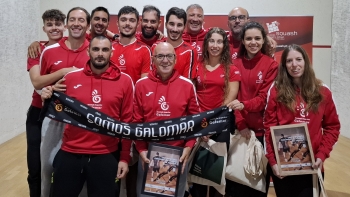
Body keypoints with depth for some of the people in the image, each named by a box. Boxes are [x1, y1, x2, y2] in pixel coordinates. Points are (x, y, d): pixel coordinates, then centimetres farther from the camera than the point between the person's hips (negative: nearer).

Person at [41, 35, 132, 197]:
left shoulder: (124, 81, -3)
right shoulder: (70, 77, 1)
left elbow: (127, 121, -1)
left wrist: (125, 157, -1)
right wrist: (49, 101, -8)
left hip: (106, 156, -1)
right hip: (69, 154, 2)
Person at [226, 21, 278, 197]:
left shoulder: (271, 65, -2)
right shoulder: (235, 64, 4)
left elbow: (266, 97, -8)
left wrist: (244, 105, -27)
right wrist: (240, 123, -11)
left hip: (260, 128, -1)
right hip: (238, 128, 2)